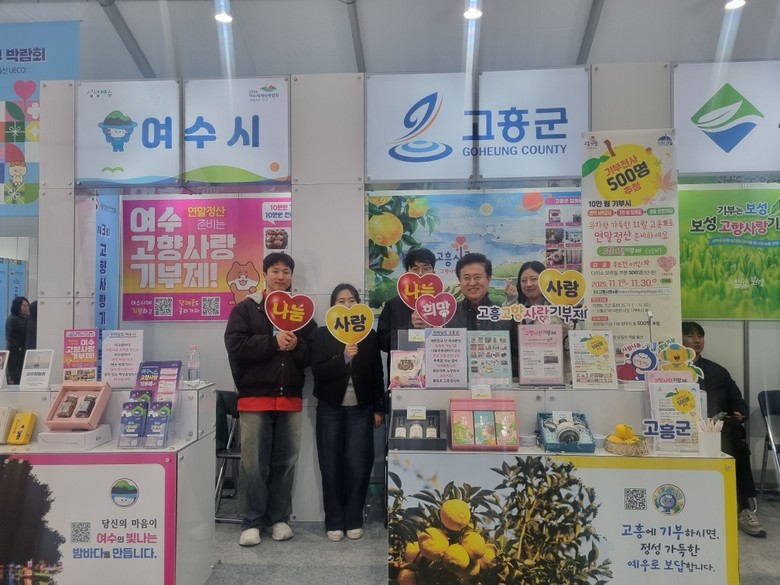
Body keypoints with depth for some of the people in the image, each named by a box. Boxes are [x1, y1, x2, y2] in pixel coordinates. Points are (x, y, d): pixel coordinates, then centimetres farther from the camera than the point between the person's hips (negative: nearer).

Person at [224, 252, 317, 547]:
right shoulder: (245, 309, 4)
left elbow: (314, 354, 6)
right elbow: (236, 346, -10)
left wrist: (297, 345, -14)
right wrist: (274, 341, -16)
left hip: (290, 399, 3)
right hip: (255, 397, -2)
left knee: (285, 462, 9)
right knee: (254, 464, 2)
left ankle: (278, 518, 23)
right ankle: (251, 522, 15)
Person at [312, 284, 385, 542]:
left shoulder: (370, 335, 5)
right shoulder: (322, 335, 1)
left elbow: (377, 375, 7)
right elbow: (317, 372, -9)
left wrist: (378, 409, 5)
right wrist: (343, 357, -23)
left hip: (361, 409, 1)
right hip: (330, 409, 0)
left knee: (358, 465, 0)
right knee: (332, 466, 4)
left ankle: (354, 520, 15)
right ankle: (334, 522, 16)